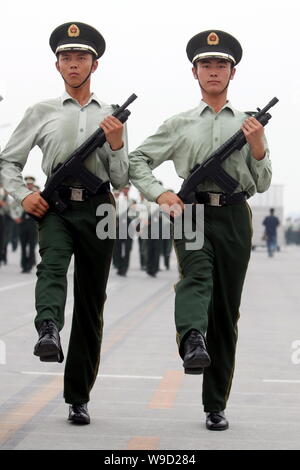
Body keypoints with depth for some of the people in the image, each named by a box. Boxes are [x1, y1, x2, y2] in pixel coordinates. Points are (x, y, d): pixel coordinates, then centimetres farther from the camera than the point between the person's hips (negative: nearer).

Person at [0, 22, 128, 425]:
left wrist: (116, 144, -7)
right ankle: (48, 331, -59)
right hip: (57, 207, -1)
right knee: (52, 265, -34)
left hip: (98, 209, 1)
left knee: (91, 304, 2)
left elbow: (122, 181, 10)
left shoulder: (111, 117, 13)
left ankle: (78, 398, 8)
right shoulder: (42, 113, 11)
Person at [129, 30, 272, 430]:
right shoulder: (180, 125, 14)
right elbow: (136, 162, 16)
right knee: (197, 276, -33)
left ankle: (216, 406, 9)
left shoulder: (248, 124, 15)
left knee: (227, 313, 2)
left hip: (234, 217, 1)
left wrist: (258, 145, -6)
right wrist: (161, 194, 0)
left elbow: (262, 184, 11)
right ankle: (192, 341, -60)